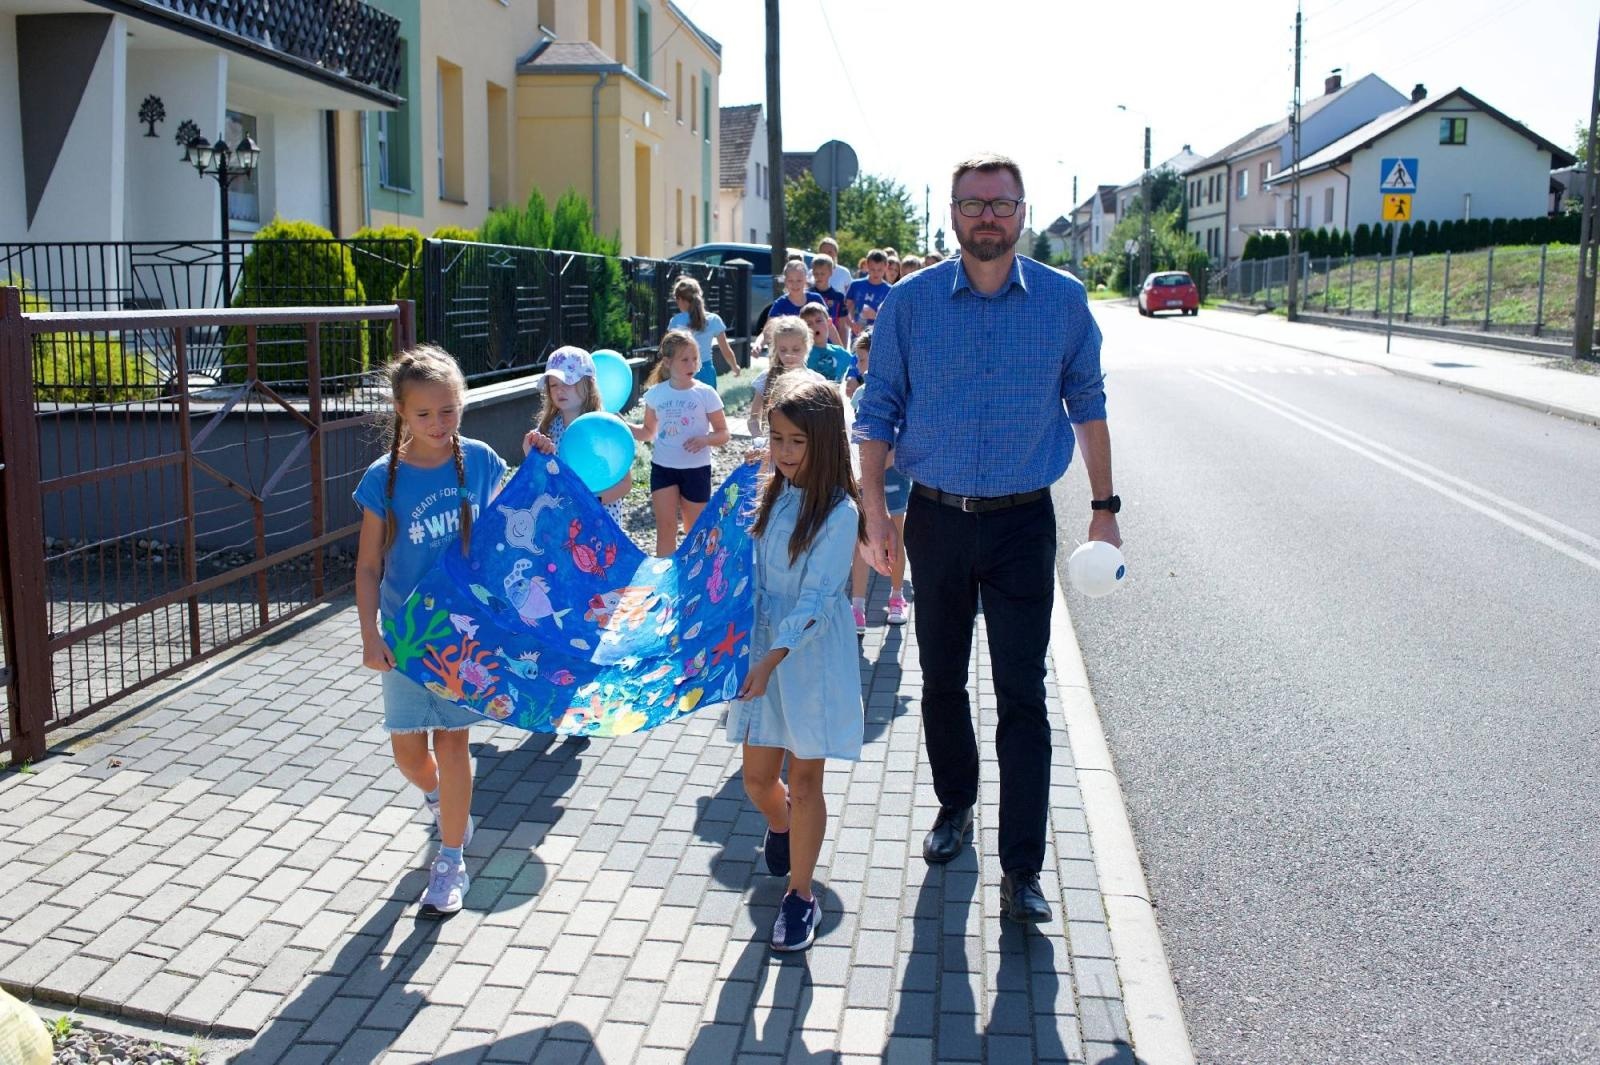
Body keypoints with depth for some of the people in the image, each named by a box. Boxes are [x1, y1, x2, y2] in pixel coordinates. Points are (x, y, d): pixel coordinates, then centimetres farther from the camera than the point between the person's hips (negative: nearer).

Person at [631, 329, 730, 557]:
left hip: (696, 469, -1)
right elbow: (649, 432, 11)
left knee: (695, 530, 10)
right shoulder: (656, 393, -1)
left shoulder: (705, 393, -8)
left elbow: (723, 434, -4)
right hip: (663, 467, 2)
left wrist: (704, 439, -24)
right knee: (665, 527, -2)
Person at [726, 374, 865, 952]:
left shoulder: (838, 512, -15)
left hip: (811, 659, -5)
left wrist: (773, 657, -28)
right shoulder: (771, 496, 5)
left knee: (805, 781, 4)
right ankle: (782, 826, 46)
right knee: (757, 778, 12)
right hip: (762, 647, 5)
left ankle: (800, 895, 20)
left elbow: (817, 600, -20)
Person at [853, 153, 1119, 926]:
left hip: (1022, 522, -1)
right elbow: (880, 411, 1)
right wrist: (874, 510, -6)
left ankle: (1021, 869, 7)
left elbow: (1087, 403, 8)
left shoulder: (1063, 301, -1)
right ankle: (954, 806, 37)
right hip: (936, 518, 1)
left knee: (1022, 697, -1)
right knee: (940, 682, 14)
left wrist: (1103, 506, 6)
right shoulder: (910, 302, -2)